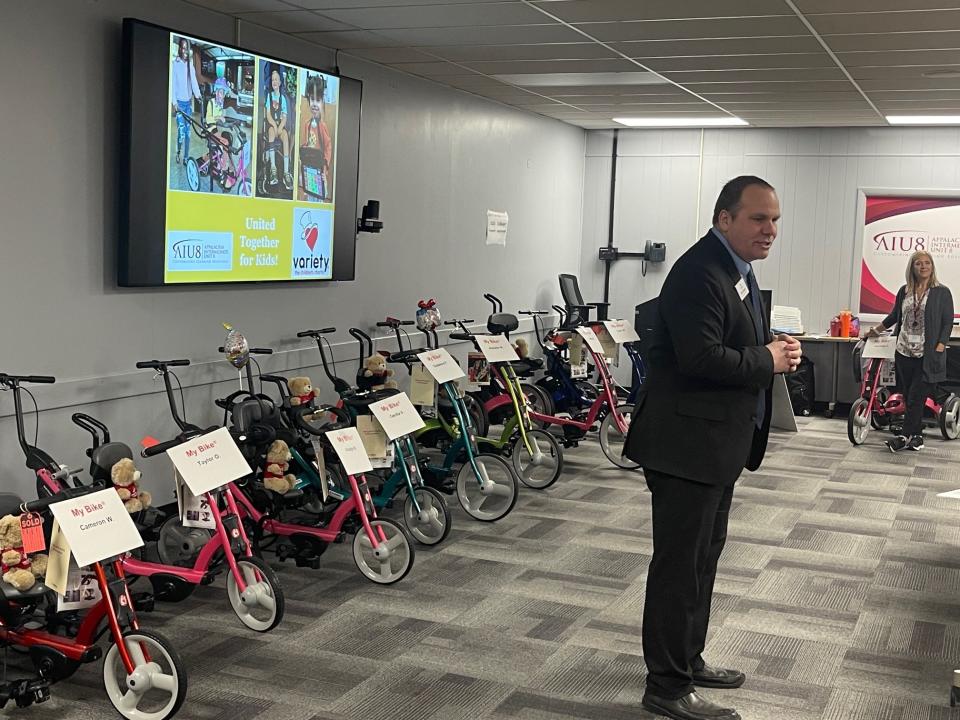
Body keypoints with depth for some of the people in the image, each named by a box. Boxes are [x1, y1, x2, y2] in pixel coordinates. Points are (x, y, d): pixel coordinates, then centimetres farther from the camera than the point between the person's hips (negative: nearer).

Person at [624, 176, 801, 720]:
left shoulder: (738, 269, 13)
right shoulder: (699, 273, -20)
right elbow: (701, 357, -29)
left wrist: (773, 348, -1)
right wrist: (768, 361, -16)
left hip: (719, 444, 11)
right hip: (688, 443, -11)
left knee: (703, 558, 20)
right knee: (680, 565, -2)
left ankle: (688, 659, 35)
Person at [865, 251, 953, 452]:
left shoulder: (942, 292, -1)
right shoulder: (904, 291, 9)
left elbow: (947, 323, -3)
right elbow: (894, 317, 22)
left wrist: (939, 348, -12)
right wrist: (875, 331, 29)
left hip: (927, 356, -4)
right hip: (904, 352, 4)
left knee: (916, 397, -8)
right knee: (907, 396, 6)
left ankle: (906, 437, -7)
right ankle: (916, 437, 14)